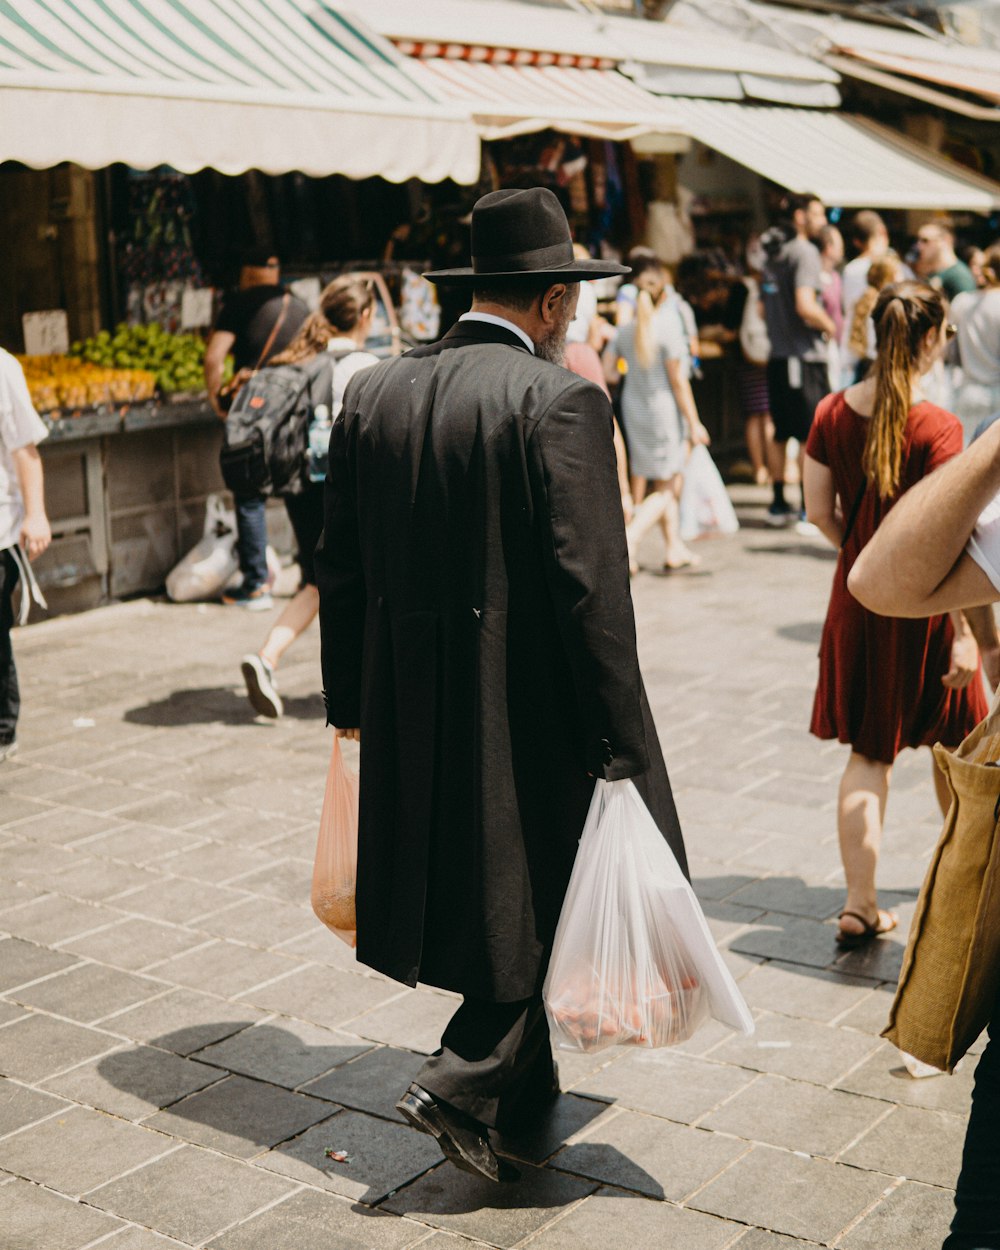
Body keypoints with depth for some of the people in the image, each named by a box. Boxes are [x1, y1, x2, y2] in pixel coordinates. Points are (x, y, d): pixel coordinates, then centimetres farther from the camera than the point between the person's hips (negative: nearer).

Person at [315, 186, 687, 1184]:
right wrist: (621, 746, -13)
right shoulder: (561, 401, -14)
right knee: (553, 898, 12)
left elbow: (339, 569, 9)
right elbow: (591, 591, -19)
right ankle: (466, 1081, 3)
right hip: (529, 709, -7)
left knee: (475, 885, 21)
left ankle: (522, 1090, 38)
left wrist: (350, 707, 18)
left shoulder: (373, 393, 5)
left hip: (411, 707, 7)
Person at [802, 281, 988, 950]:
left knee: (869, 753, 10)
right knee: (950, 743, 19)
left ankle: (861, 904, 6)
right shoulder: (937, 427, -19)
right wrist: (964, 632, -19)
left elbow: (820, 511, 2)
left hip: (857, 597, 4)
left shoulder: (833, 413, -3)